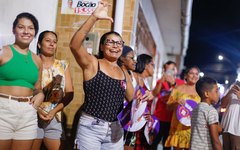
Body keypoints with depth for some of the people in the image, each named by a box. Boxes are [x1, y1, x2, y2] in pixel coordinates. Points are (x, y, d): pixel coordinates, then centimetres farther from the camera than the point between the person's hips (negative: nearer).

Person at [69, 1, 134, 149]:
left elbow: (132, 100, 17)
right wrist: (94, 17, -32)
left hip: (115, 130, 5)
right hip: (90, 128, -5)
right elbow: (74, 45, -23)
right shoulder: (92, 63, -5)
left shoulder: (125, 74, 9)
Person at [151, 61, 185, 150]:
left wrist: (174, 83, -27)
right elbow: (154, 94, -11)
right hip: (159, 116, 1)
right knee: (154, 141, 1)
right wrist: (161, 81, -22)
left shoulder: (181, 83, 1)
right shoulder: (161, 81, 5)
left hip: (172, 117, -1)